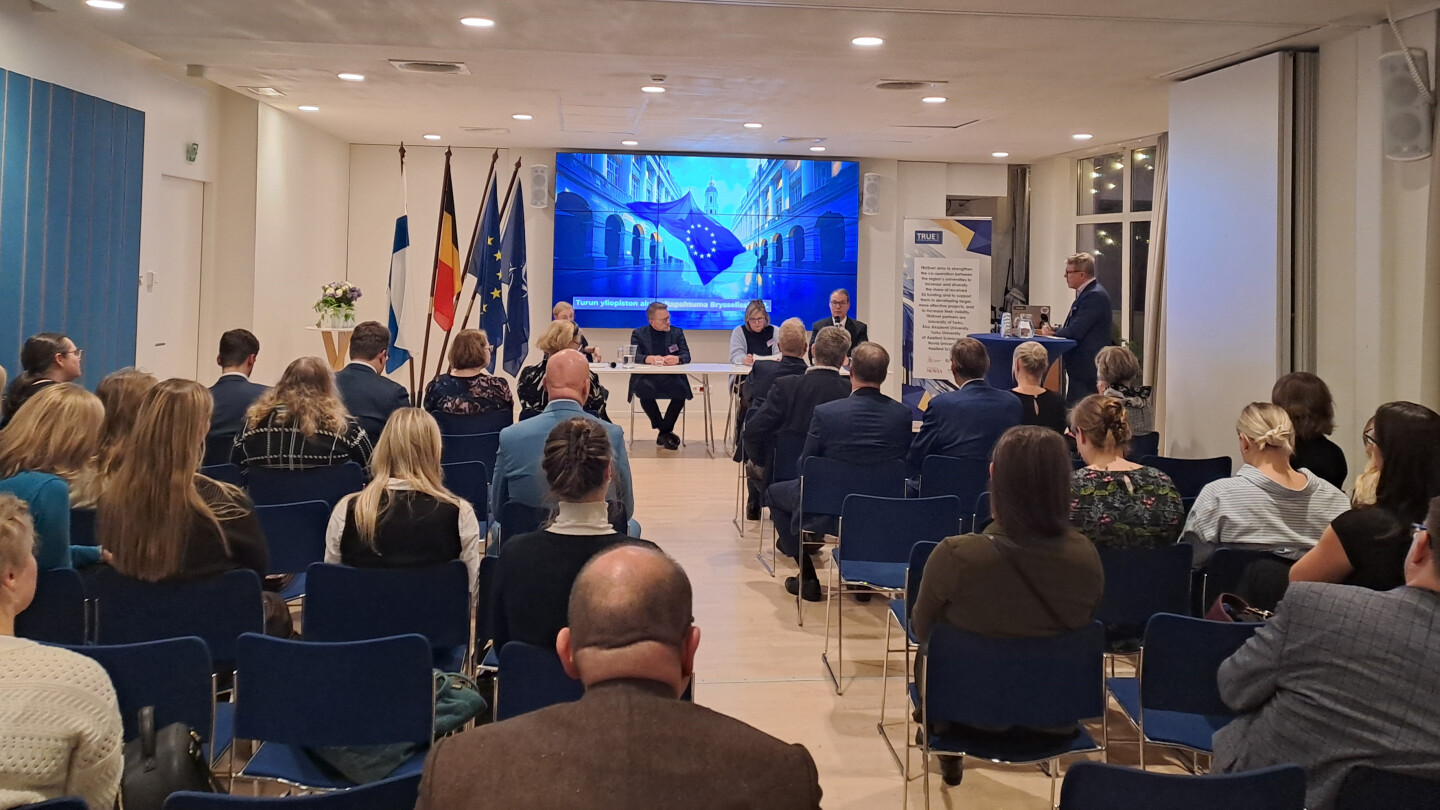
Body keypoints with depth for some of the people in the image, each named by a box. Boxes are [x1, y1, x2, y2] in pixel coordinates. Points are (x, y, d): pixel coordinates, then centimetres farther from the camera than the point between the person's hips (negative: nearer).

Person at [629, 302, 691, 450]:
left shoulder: (677, 332, 13)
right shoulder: (639, 334, 9)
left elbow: (686, 356, 2)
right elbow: (633, 357, -5)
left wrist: (677, 359, -24)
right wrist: (648, 359, -28)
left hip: (671, 378, 1)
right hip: (647, 378, -1)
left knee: (681, 389, -32)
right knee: (643, 388, -36)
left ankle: (664, 432, -15)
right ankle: (666, 431, -17)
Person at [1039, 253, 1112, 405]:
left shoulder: (1095, 296, -17)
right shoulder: (1086, 293, 17)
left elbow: (1076, 331, -22)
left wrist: (1053, 333, -5)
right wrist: (1054, 330, 1)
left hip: (1086, 367, -11)